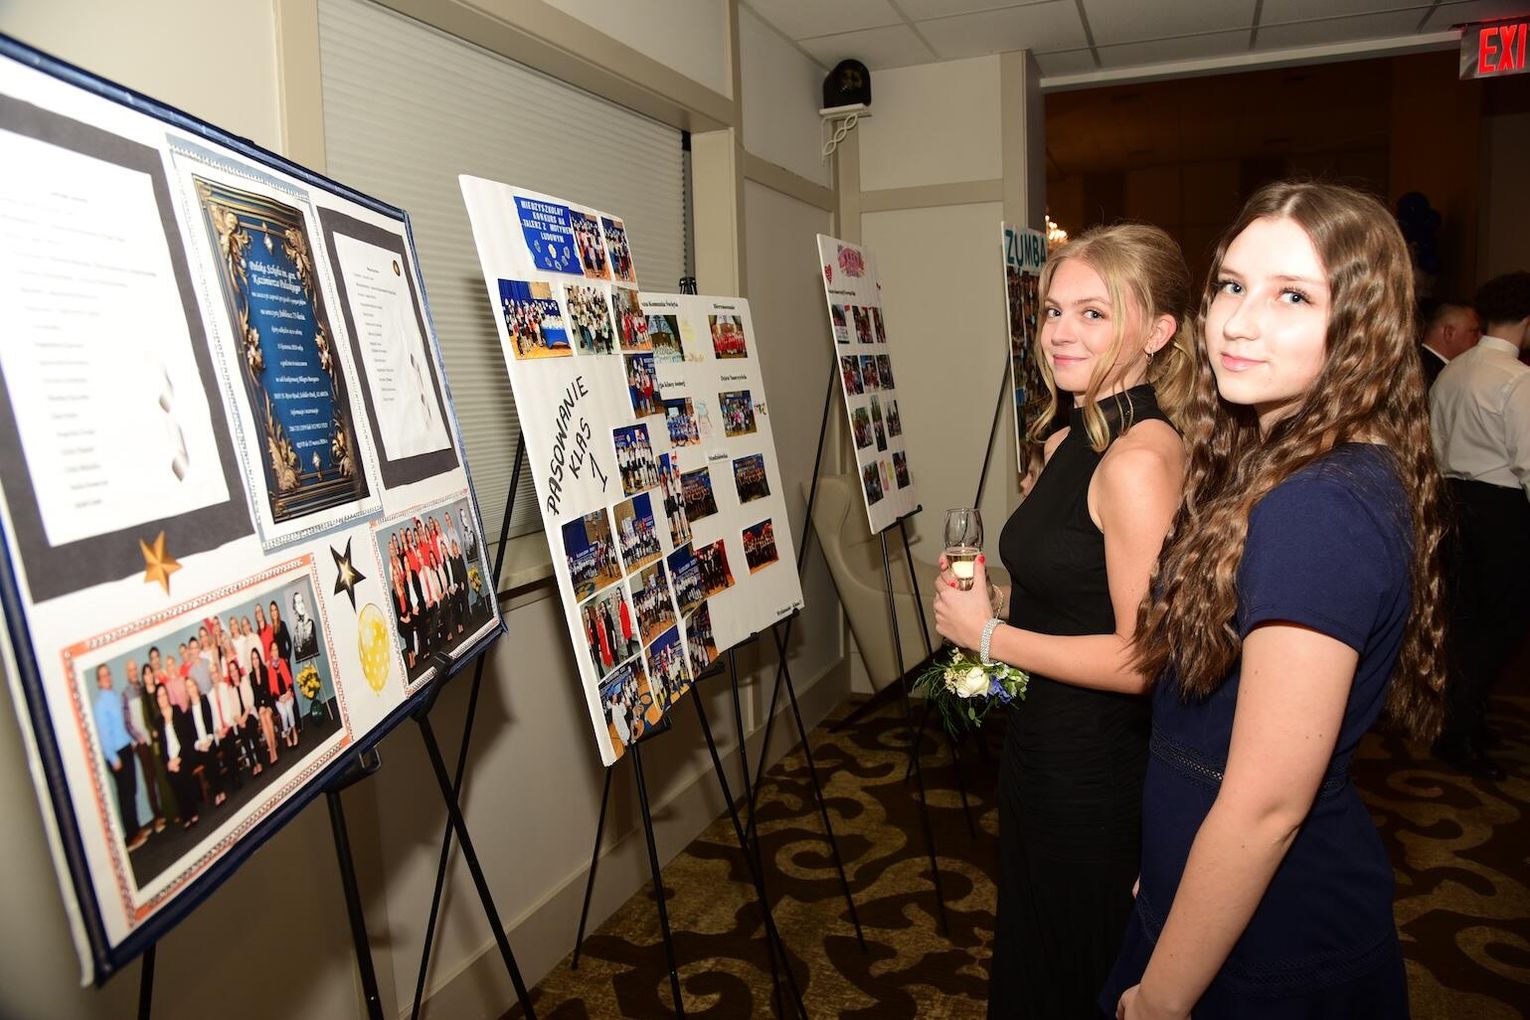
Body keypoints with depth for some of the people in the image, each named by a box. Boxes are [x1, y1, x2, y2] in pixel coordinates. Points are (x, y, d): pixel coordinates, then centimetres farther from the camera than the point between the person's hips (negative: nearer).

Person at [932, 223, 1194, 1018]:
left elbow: (1143, 659, -26)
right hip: (1043, 744, 9)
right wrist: (992, 598, -1)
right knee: (1028, 952, 27)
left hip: (1095, 766, -9)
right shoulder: (1071, 443, 5)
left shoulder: (1140, 459, -24)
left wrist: (988, 635, -19)